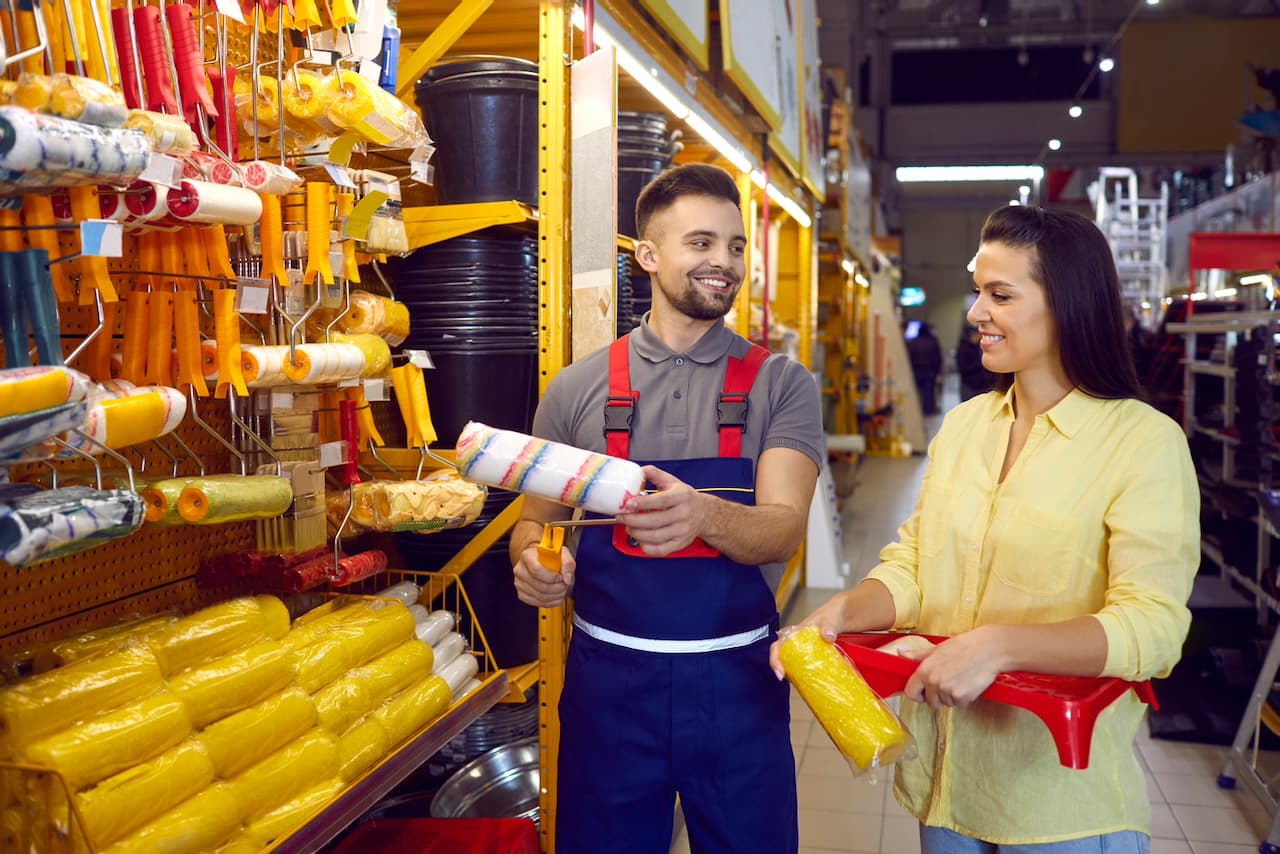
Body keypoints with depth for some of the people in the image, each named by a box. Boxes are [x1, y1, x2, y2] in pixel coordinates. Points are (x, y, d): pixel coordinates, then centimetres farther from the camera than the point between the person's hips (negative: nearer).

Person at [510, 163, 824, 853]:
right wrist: (535, 563, -14)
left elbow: (782, 531, -13)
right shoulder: (577, 390, 1)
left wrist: (705, 516, -35)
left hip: (737, 683, 0)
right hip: (607, 679, 1)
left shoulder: (780, 384, -1)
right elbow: (534, 522, 10)